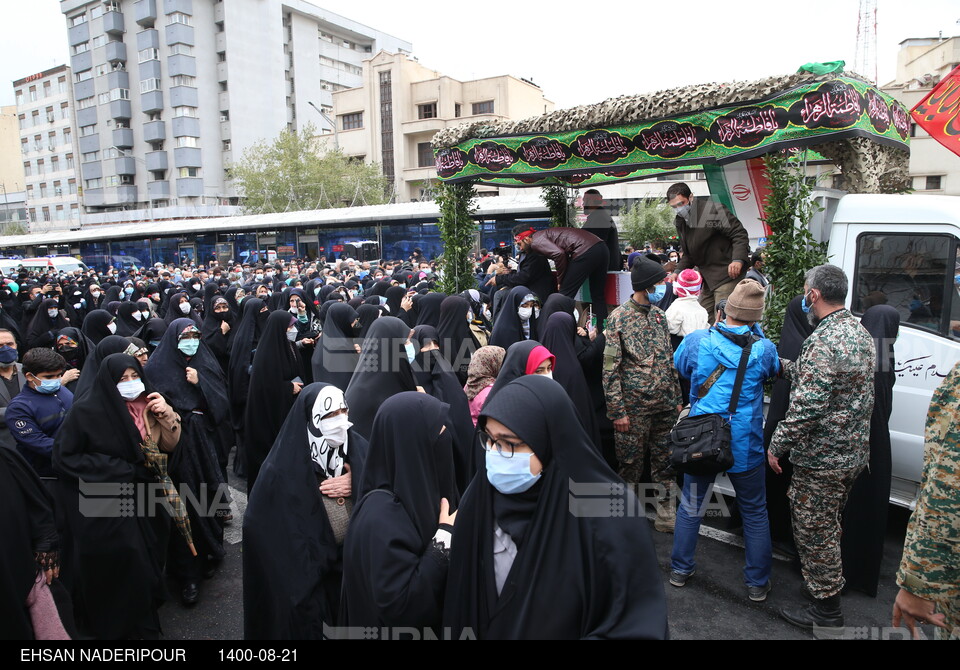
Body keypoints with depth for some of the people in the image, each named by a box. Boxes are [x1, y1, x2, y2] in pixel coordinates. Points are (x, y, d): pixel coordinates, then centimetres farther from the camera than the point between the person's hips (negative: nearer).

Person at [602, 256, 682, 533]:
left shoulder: (659, 314, 8)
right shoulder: (620, 317, -11)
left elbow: (669, 360, 15)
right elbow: (610, 369, -12)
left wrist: (677, 398, 13)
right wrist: (617, 411, -15)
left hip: (664, 405, 6)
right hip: (635, 406, -6)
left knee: (665, 462, 14)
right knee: (631, 464, 6)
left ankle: (666, 515, 28)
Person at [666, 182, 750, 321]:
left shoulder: (714, 210, -15)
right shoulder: (680, 222, 10)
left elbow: (740, 234, -16)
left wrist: (738, 259, -29)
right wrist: (678, 271, 3)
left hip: (728, 272, -8)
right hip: (707, 277, 8)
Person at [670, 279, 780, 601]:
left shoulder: (697, 341, -10)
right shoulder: (763, 350, -11)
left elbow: (680, 367, 10)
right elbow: (775, 370, 12)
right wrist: (754, 333, 11)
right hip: (745, 446, -1)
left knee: (690, 505, 17)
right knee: (755, 513, 17)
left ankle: (680, 570, 29)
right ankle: (757, 583, 28)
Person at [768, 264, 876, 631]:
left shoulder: (824, 341, -25)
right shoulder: (860, 333, 6)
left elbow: (807, 405, -27)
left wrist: (778, 444, -17)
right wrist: (786, 367, 23)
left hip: (821, 459, -10)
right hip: (852, 451, 10)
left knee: (813, 530, 5)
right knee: (828, 524, 26)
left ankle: (826, 610, 18)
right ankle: (828, 583, 44)